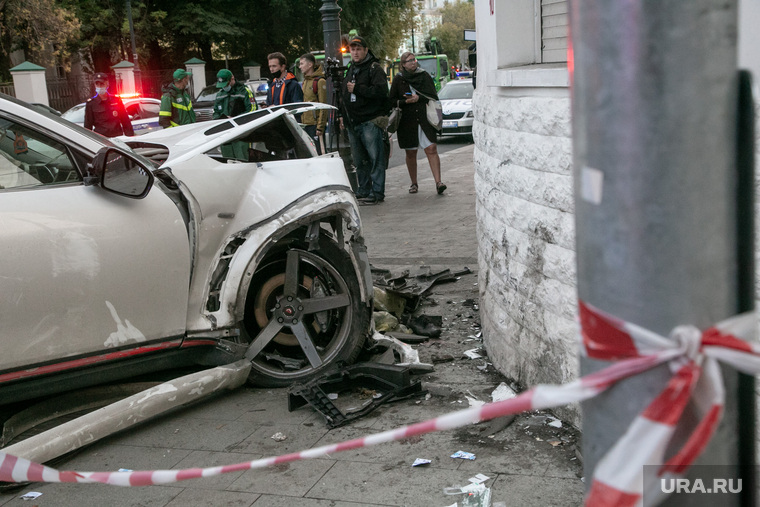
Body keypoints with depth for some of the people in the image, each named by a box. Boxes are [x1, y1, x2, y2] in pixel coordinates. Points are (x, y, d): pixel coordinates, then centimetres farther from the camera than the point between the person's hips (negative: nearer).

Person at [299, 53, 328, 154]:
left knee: (318, 153, -7)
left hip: (315, 125, -8)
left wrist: (320, 126, -18)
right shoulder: (305, 81, 17)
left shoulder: (320, 81, -9)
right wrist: (301, 122, 17)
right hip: (305, 125, 8)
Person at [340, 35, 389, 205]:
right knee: (359, 161, 12)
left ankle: (377, 193, -5)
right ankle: (363, 191, 20)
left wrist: (357, 89, -17)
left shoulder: (374, 68, -4)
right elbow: (344, 94, 31)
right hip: (353, 123, 8)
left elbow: (381, 90, -19)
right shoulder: (351, 70, 21)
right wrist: (343, 115, 21)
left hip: (371, 122, -8)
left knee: (375, 158, -7)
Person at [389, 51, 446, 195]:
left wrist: (418, 98, -10)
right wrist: (406, 101, -10)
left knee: (431, 149, -12)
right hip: (407, 122, 1)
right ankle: (414, 183, 19)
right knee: (411, 153, 7)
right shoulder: (399, 79, 7)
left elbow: (433, 96, 5)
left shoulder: (424, 76, 8)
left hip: (425, 119, 0)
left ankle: (438, 182, -15)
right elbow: (392, 101, 6)